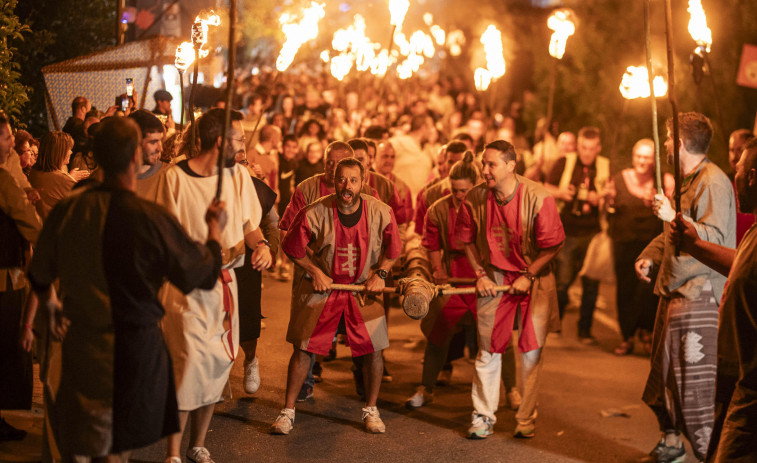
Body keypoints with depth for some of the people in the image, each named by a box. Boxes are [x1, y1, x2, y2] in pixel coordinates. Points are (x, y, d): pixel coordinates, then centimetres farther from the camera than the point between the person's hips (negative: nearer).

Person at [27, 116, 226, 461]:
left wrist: (51, 307, 33)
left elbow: (39, 277, 10)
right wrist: (214, 230, 11)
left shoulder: (66, 211, -5)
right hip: (134, 349, -4)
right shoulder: (151, 219, -20)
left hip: (80, 343, 4)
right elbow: (204, 274, -9)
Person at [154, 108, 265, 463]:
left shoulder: (238, 175, 7)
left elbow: (249, 224, 13)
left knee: (217, 368, 9)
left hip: (225, 283, 5)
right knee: (190, 366, -12)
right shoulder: (175, 178, -8)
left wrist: (260, 244, -8)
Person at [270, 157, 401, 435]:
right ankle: (288, 412, 9)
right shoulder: (315, 213, -18)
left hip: (364, 288, 1)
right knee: (303, 348, -3)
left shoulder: (381, 213, -12)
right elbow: (292, 246, -3)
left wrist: (380, 274, -6)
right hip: (321, 287, -1)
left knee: (374, 349, -2)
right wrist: (315, 273, -7)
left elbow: (393, 249, 5)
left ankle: (371, 410, 18)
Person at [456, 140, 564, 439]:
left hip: (533, 278, -2)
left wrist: (528, 277, -12)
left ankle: (526, 419, 14)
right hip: (494, 279, 2)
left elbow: (553, 245, -10)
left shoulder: (538, 198, -18)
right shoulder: (475, 198, -9)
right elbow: (467, 240, 7)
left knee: (530, 352, 2)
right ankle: (483, 416, 14)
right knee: (488, 350, 3)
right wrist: (480, 274, -1)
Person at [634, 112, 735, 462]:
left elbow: (715, 237, -22)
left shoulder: (713, 182, -13)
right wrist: (649, 256, 13)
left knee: (695, 379, -11)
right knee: (664, 371, 17)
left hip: (699, 294, -10)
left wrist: (674, 216, -28)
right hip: (674, 290, 10)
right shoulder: (685, 181, 18)